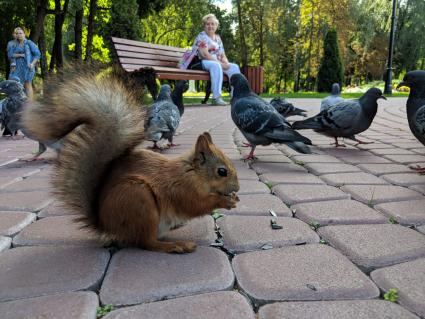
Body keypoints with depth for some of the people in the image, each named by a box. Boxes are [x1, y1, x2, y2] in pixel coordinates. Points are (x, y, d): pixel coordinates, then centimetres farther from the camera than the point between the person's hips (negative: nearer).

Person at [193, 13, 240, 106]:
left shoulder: (218, 38, 19)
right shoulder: (201, 36, -4)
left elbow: (223, 55, 15)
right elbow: (205, 54, -16)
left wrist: (226, 63, -9)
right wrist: (221, 63, -20)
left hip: (218, 63, 7)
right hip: (202, 63, -7)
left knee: (234, 67, -14)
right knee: (216, 65, -38)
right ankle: (216, 98, -43)